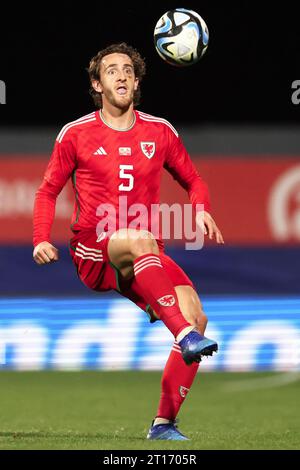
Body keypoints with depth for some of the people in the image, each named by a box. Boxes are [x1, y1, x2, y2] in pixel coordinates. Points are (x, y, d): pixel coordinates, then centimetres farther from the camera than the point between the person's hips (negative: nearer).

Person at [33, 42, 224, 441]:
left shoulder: (160, 132, 10)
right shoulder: (76, 135, 5)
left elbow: (193, 181, 21)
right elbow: (48, 191, 14)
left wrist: (202, 210, -1)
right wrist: (41, 240, -1)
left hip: (143, 264, 3)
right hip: (93, 256, -3)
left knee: (195, 315, -21)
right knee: (141, 240, -38)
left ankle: (164, 423, -13)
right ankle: (184, 334, -51)